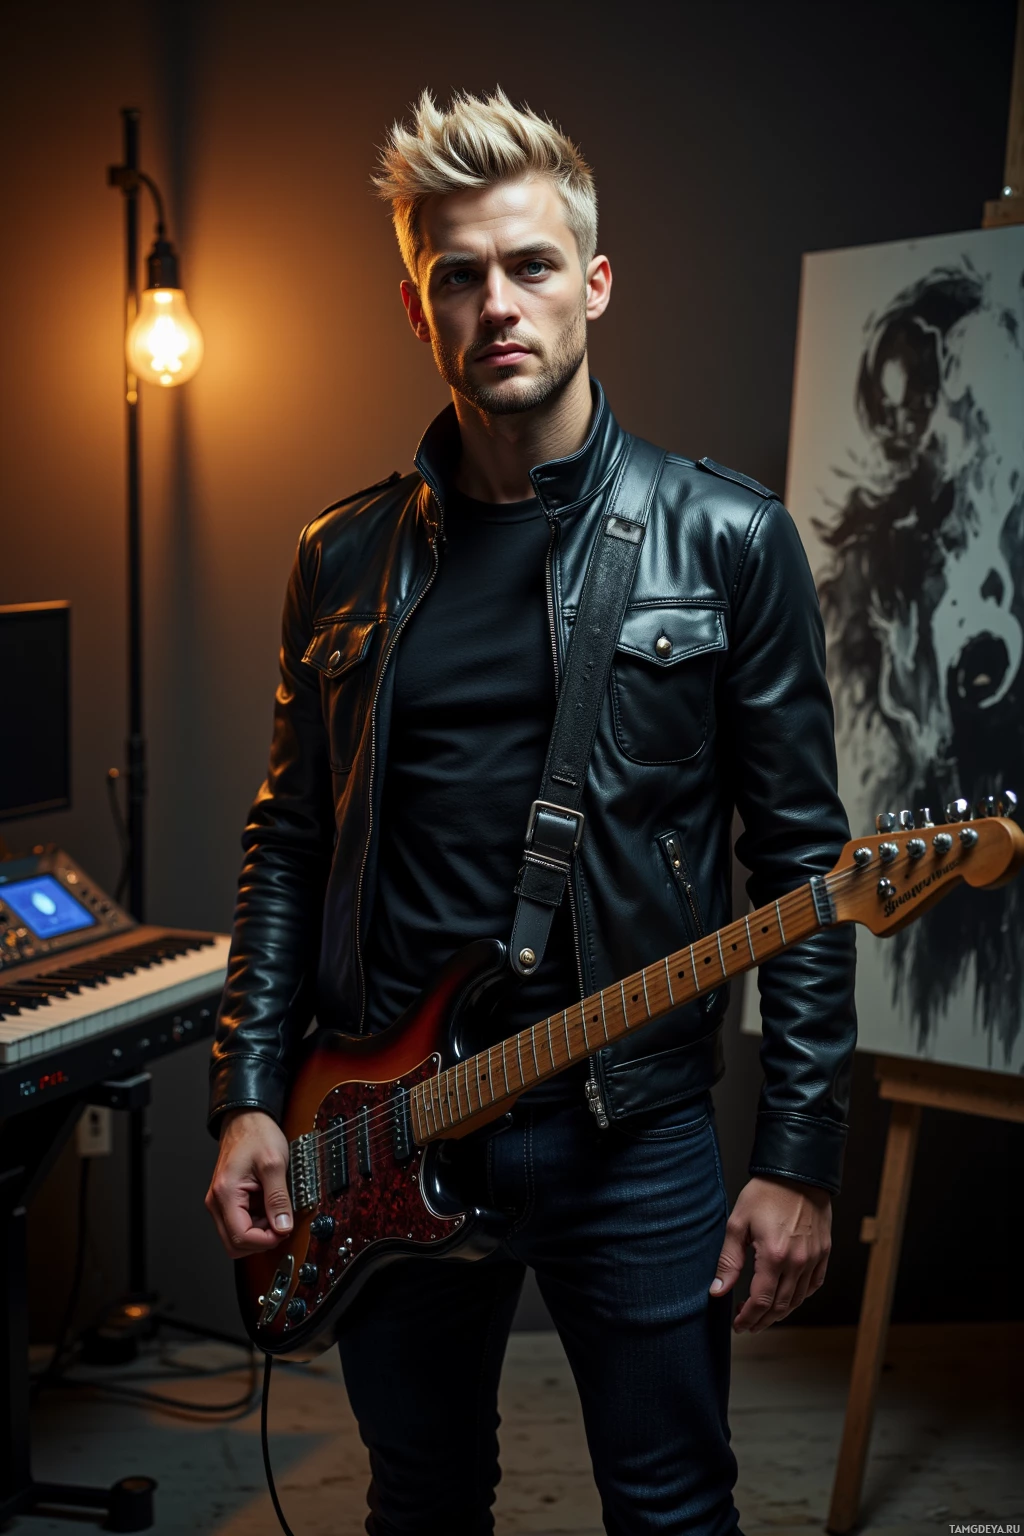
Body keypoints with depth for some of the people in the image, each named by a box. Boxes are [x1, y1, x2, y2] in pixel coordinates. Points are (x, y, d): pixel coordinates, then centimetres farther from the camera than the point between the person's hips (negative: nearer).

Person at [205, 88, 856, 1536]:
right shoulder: (345, 557, 3)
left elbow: (800, 856, -5)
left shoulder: (728, 537, -6)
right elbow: (290, 840, 8)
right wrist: (249, 1095, 2)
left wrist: (799, 1154, -7)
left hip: (634, 1128, -2)